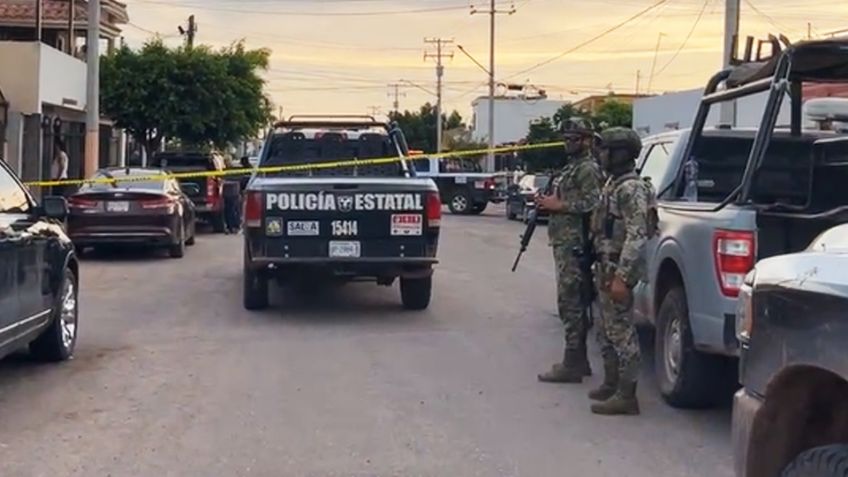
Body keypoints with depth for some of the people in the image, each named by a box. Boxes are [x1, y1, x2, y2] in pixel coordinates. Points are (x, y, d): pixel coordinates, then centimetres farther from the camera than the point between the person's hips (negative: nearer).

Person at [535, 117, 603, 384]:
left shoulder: (588, 169, -10)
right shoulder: (571, 167, 21)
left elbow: (593, 203, -21)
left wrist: (558, 205, -17)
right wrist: (549, 202, 12)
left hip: (574, 244, -11)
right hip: (564, 242, 11)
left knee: (570, 302, -11)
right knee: (573, 302, 13)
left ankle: (573, 364, -10)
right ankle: (578, 360, 19)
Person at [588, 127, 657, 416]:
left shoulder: (631, 188, -17)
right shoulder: (613, 184, 15)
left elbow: (636, 236, -23)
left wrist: (621, 276, -26)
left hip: (619, 268, -10)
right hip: (606, 265, 10)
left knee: (621, 333, -7)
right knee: (606, 332, 17)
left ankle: (626, 396, -3)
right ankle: (611, 385, 27)